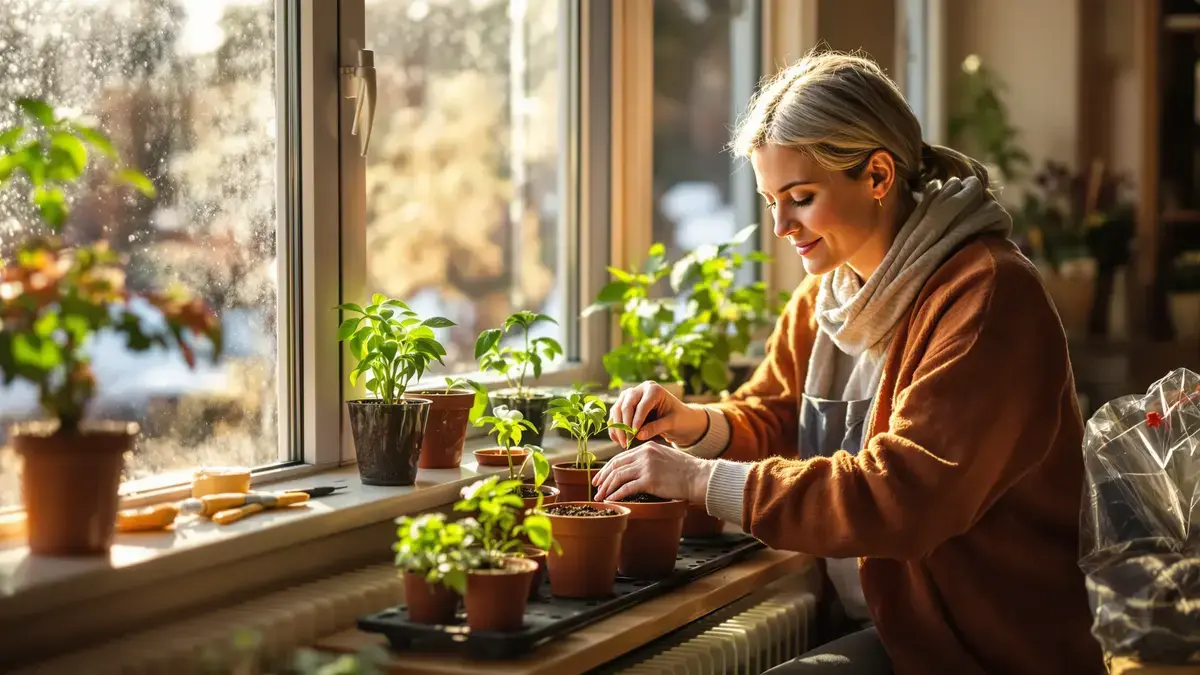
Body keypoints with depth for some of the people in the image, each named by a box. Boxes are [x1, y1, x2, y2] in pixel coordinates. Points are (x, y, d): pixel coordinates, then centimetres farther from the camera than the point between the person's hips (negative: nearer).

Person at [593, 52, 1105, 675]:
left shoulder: (986, 295, -18)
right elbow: (769, 421, 20)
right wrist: (694, 424, -4)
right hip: (877, 624, 7)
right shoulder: (823, 297, 10)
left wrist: (705, 480, -25)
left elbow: (904, 494, -26)